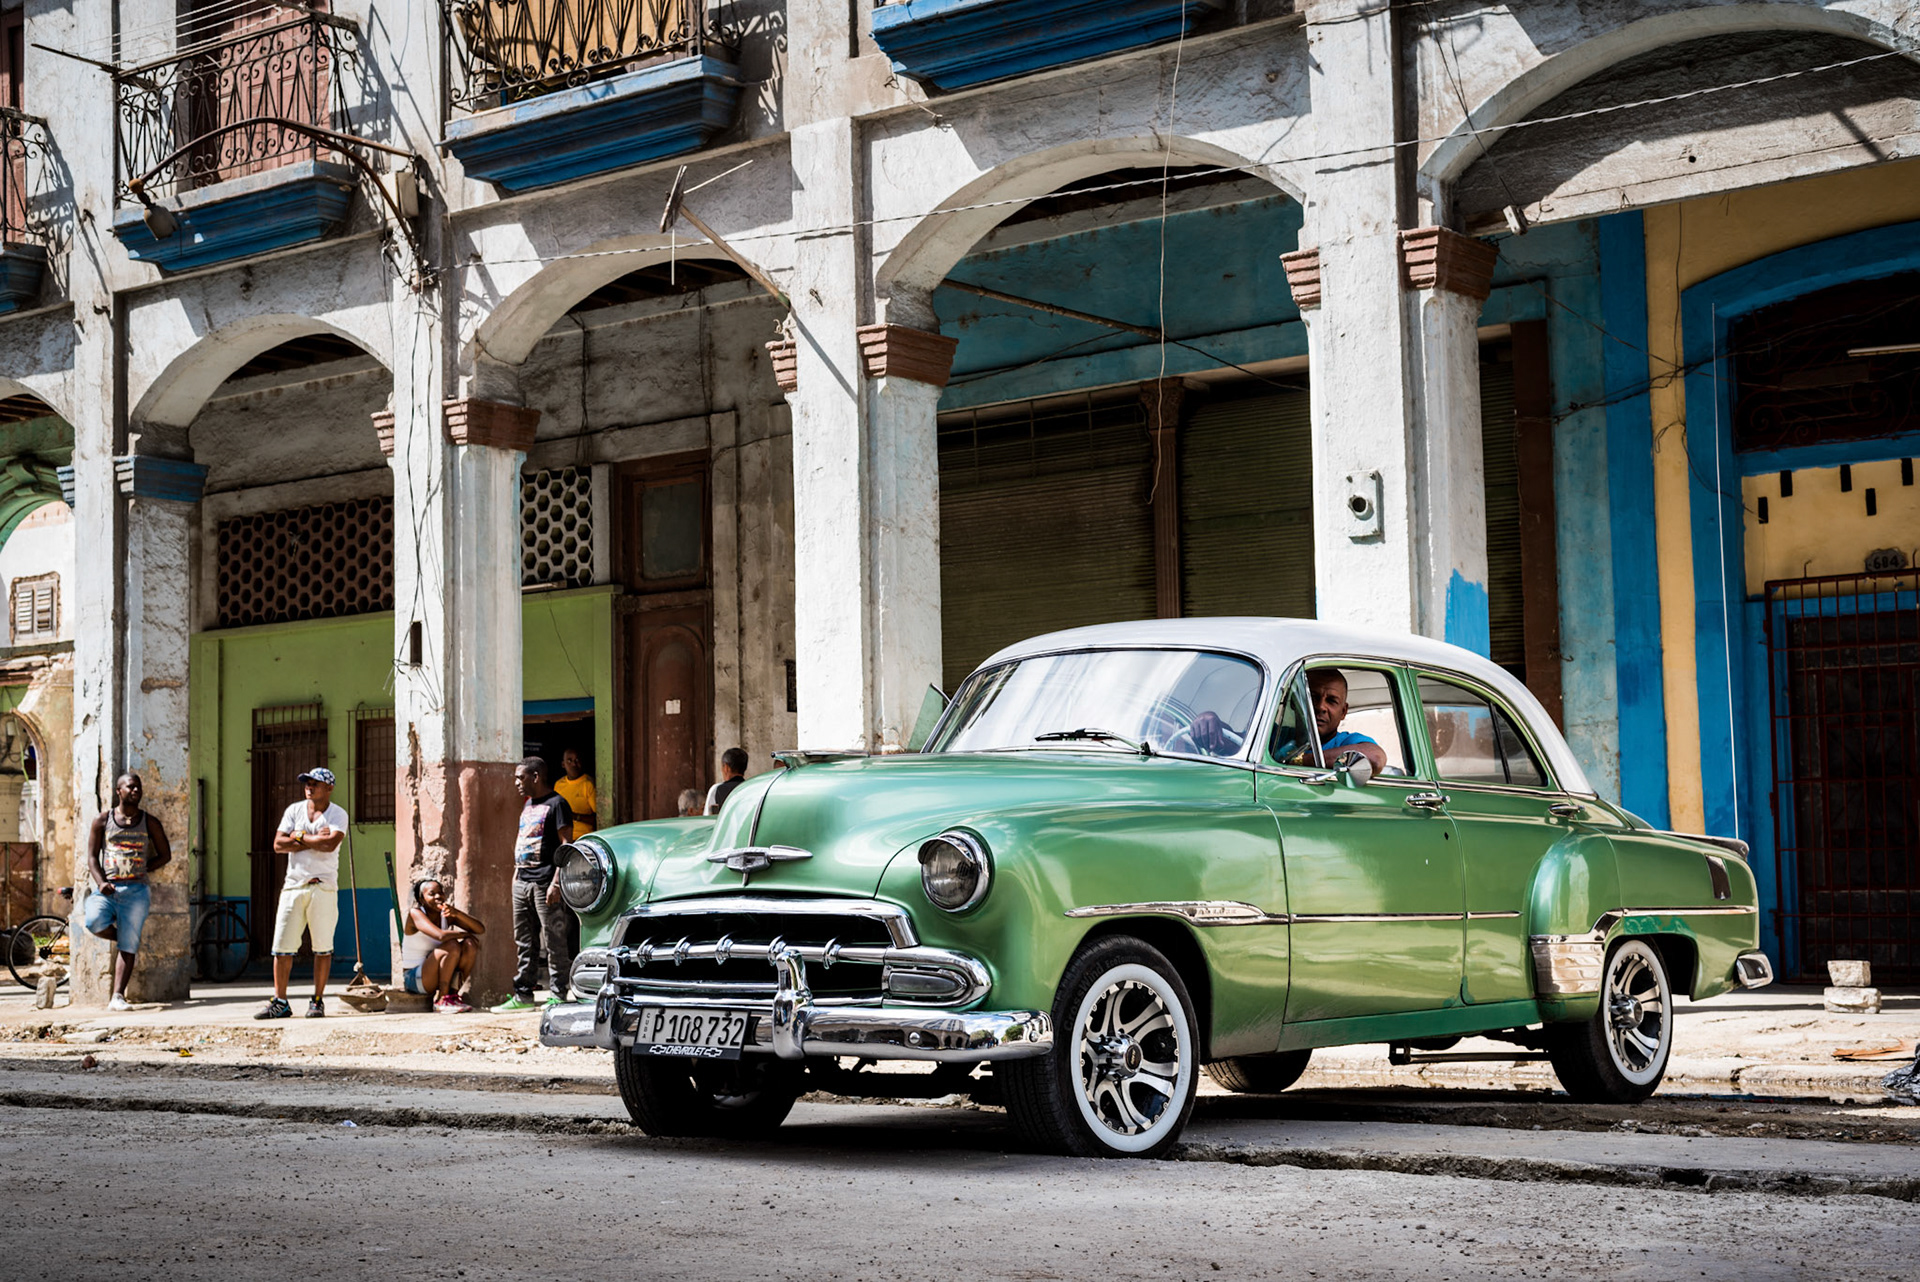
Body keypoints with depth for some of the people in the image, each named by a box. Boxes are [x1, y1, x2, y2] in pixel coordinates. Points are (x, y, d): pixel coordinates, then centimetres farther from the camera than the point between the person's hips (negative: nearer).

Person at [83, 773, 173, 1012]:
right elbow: (92, 856, 8)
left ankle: (117, 997, -12)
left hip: (135, 891, 0)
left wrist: (140, 871, 0)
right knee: (94, 922, -29)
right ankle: (119, 935, 5)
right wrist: (101, 882, -9)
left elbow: (165, 855, 14)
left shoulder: (149, 823, 10)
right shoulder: (103, 820, 9)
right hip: (107, 889, 0)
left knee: (128, 947, -9)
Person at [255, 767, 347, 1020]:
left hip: (323, 886, -3)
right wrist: (314, 840, -6)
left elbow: (331, 843, -16)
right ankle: (279, 1003, 2)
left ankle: (317, 1000, 7)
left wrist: (300, 837, -5)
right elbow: (279, 844, 1)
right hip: (293, 885, 3)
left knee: (323, 946, -1)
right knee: (282, 945, -2)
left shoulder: (337, 814, 3)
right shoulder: (294, 810, 13)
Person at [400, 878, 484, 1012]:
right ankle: (441, 1000, -20)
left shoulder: (447, 915, 2)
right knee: (452, 946, -27)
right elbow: (440, 935, -33)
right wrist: (466, 934, -16)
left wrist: (457, 913, -22)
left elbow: (481, 929, -8)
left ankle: (453, 994, -7)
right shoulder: (416, 914, -16)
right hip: (414, 978, -6)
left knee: (470, 945, -12)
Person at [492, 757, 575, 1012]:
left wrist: (556, 882, -18)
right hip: (522, 883, 9)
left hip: (544, 884, -9)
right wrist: (516, 872, 19)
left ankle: (557, 996, -1)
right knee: (525, 942, 11)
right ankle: (523, 995, 15)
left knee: (554, 943, -4)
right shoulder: (528, 805, 19)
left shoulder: (556, 804, -7)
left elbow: (566, 844, -12)